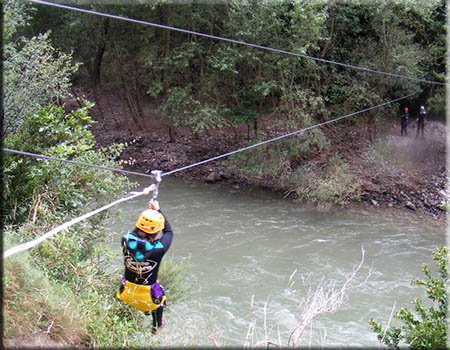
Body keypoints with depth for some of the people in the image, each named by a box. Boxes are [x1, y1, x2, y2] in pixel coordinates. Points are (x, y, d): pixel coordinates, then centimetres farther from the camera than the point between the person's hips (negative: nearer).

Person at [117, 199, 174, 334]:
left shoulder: (127, 241, -23)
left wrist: (149, 211, 7)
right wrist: (157, 210, -3)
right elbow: (169, 231, -10)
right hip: (148, 291, -2)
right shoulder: (159, 248, -31)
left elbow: (135, 231, 2)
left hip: (127, 289, 2)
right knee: (159, 298, 33)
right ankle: (157, 325, 56)